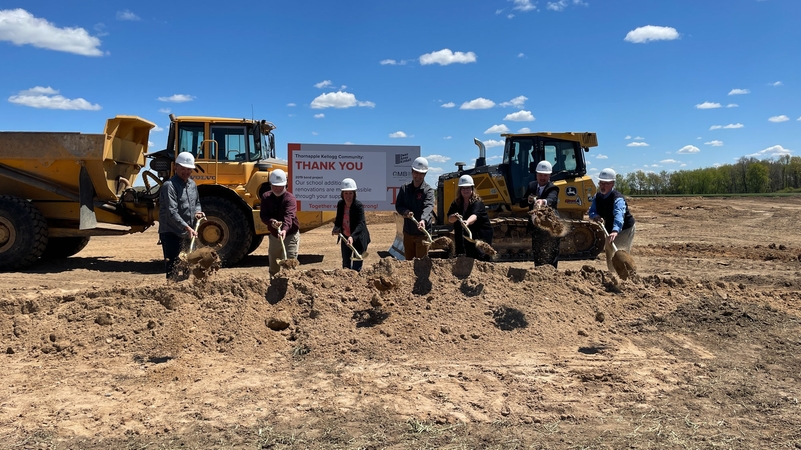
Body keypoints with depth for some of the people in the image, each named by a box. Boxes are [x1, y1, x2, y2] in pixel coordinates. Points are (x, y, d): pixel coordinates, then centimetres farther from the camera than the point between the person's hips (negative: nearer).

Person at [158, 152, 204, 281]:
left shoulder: (192, 184, 12)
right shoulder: (169, 186, -15)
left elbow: (197, 202, 27)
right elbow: (172, 212, -24)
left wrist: (197, 212, 4)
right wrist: (187, 227, -33)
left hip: (187, 234, 8)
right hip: (171, 233, -8)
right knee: (173, 270, -9)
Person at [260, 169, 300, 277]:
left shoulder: (290, 198, -16)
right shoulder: (266, 197, -1)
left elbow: (289, 215, -33)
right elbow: (263, 215, -10)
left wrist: (285, 229, -52)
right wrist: (271, 221, -33)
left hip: (290, 236, -5)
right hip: (274, 236, 5)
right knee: (273, 269, 17)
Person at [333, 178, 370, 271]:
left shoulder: (359, 206, -23)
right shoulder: (340, 204, -4)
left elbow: (361, 224, -33)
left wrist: (352, 237, -48)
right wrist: (336, 228, -12)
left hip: (358, 238, -6)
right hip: (345, 237, 6)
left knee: (356, 268, -4)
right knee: (345, 265, 19)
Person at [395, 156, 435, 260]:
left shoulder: (428, 190, -10)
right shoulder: (404, 189, 5)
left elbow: (428, 207, -26)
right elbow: (398, 205, 3)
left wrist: (423, 220, -47)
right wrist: (405, 211, -20)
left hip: (422, 233, -5)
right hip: (408, 232, 5)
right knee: (408, 260, 16)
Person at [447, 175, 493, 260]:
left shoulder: (477, 203, -15)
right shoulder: (456, 203, 2)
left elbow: (474, 216, -35)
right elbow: (449, 219, -6)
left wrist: (467, 222, -57)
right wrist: (455, 217, -30)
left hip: (481, 237, -4)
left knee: (482, 260, -8)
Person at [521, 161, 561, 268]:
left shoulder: (553, 188, -13)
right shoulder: (532, 186, 6)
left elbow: (551, 200, -36)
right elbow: (522, 204, 8)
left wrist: (543, 201, -59)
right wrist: (529, 200, -14)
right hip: (536, 227, 6)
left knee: (551, 258, -4)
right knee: (537, 255, 14)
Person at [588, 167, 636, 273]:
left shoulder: (618, 199, -32)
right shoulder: (597, 197, -8)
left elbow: (619, 215, -50)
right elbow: (591, 212, -10)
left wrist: (615, 231, -67)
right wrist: (596, 217, -35)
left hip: (624, 229, -8)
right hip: (609, 230, 8)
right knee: (609, 256, 20)